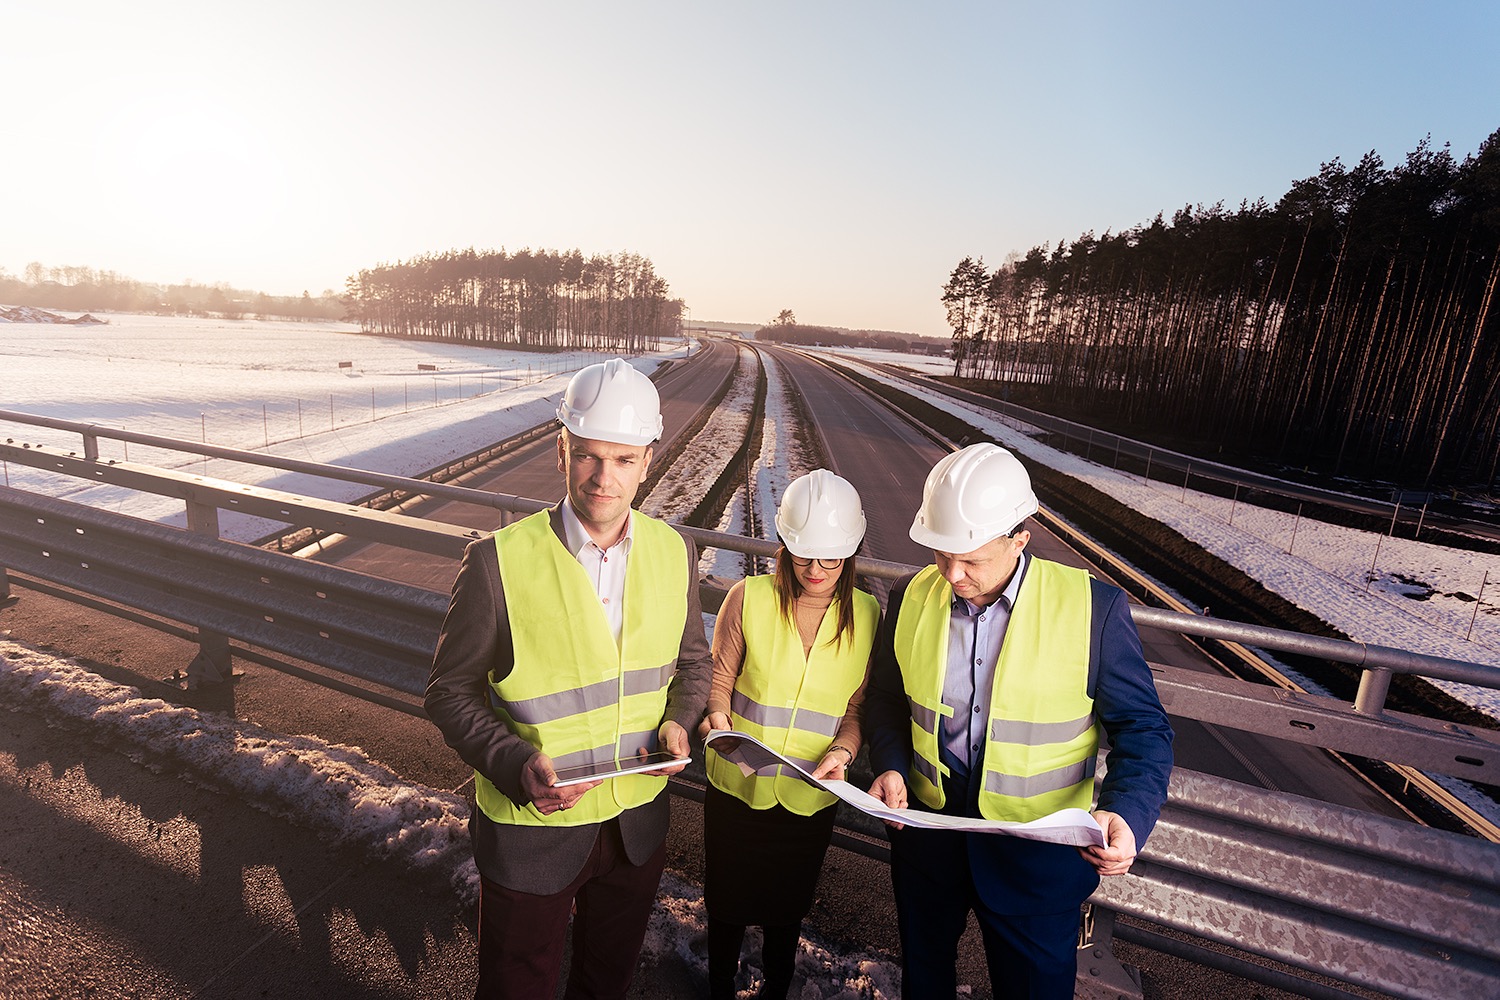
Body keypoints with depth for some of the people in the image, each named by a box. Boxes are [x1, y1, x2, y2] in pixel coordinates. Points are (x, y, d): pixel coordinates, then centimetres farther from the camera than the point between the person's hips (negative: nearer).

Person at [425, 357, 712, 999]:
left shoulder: (674, 553, -9)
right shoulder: (498, 562, -22)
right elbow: (450, 691, -12)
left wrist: (678, 719, -14)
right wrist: (516, 765, -26)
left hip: (638, 820, 4)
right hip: (531, 823, -3)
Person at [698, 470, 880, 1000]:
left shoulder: (867, 616, -8)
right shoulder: (748, 598, -13)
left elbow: (858, 706, -1)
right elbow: (720, 675, -4)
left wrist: (842, 751, -19)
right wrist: (717, 718, -23)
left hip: (811, 796, 1)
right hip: (737, 784, -1)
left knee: (786, 908, 23)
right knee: (726, 902, 20)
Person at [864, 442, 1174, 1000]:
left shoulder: (1093, 608, -18)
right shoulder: (911, 598, -9)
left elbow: (1142, 728, -10)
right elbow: (886, 699, 4)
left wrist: (1126, 813, -27)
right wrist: (890, 766, -12)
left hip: (1039, 854, -2)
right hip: (926, 831, 3)